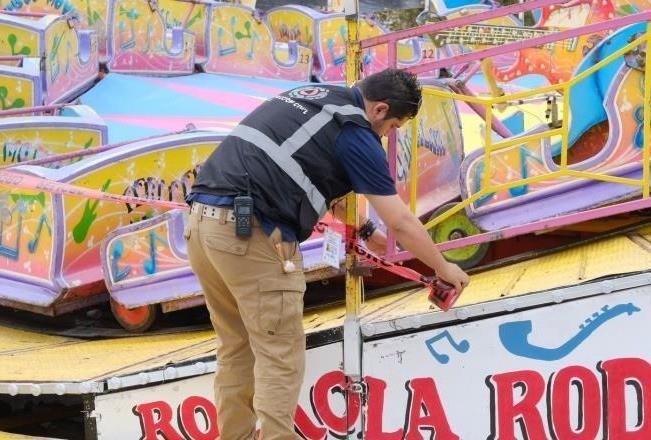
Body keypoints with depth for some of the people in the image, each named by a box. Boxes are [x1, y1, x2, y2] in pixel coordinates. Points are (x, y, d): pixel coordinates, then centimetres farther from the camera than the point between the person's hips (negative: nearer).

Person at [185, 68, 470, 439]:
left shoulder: (310, 98, 24)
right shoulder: (354, 131, -1)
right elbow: (401, 222, 1)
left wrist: (364, 229, 47)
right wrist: (444, 268, 16)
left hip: (206, 220, 9)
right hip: (250, 231, -9)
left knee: (237, 349, 17)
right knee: (280, 357, -2)